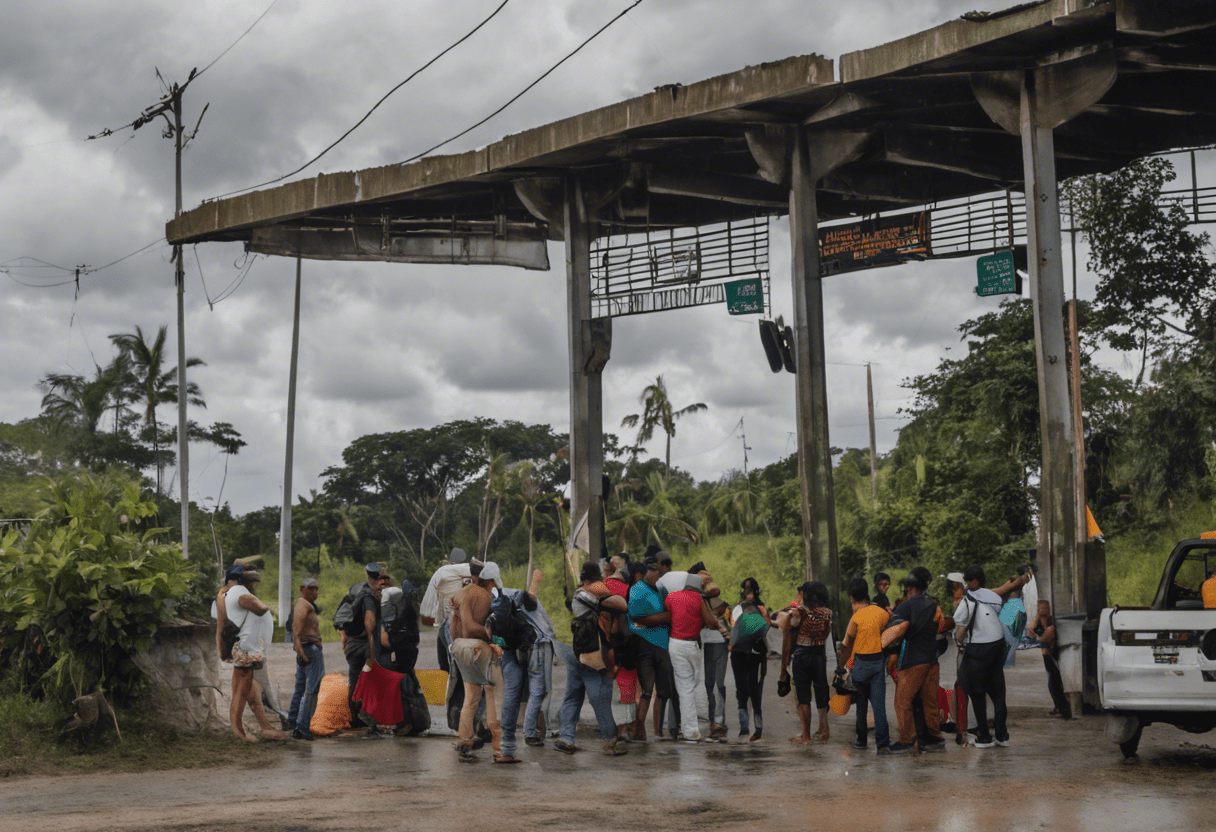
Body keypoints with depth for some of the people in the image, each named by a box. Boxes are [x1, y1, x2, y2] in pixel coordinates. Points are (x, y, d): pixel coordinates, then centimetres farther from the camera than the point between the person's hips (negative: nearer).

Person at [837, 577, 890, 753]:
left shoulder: (856, 617, -13)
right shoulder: (881, 612, 1)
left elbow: (846, 645, -7)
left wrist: (840, 666, 2)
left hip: (861, 663, -3)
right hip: (879, 661, 3)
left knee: (861, 705, 11)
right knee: (879, 703, 1)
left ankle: (862, 740, 20)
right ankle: (882, 741, -6)